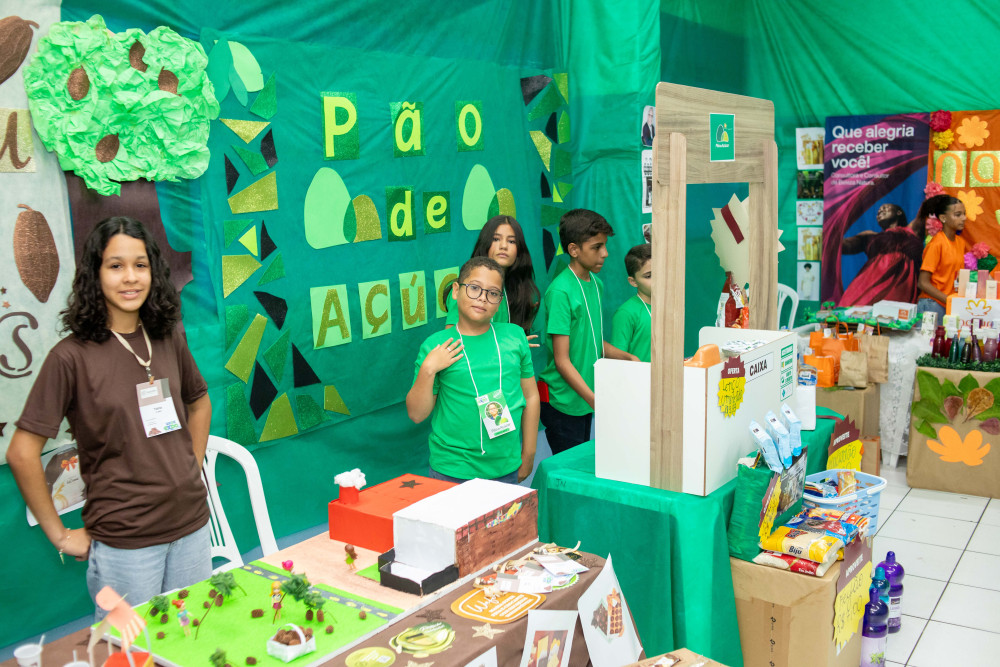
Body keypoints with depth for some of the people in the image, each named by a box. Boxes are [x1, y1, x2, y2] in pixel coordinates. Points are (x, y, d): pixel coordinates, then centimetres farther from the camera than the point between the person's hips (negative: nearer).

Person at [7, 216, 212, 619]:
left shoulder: (168, 340, 2)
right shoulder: (73, 356, -13)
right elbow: (22, 452, -12)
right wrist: (59, 535, -7)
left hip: (191, 526, 5)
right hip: (123, 543, -5)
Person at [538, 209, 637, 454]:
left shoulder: (596, 284, 7)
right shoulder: (561, 291, -19)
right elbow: (562, 360, -20)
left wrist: (627, 357, 1)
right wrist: (596, 400, -23)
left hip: (586, 397, 8)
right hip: (562, 401, -8)